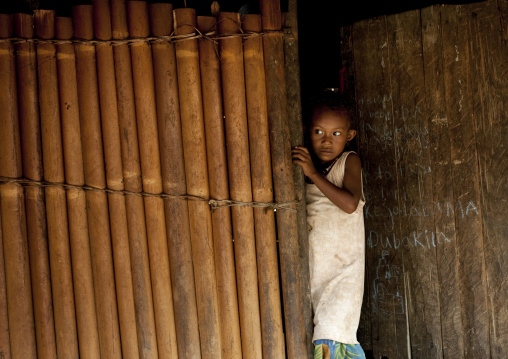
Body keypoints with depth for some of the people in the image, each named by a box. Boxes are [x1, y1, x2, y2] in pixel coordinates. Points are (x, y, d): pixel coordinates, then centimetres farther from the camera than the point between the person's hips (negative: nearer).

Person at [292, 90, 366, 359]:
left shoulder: (349, 161, -4)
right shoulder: (301, 163, 8)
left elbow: (350, 203, -20)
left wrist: (313, 173, -21)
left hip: (342, 265, -5)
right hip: (312, 263, 5)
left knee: (331, 334, -13)